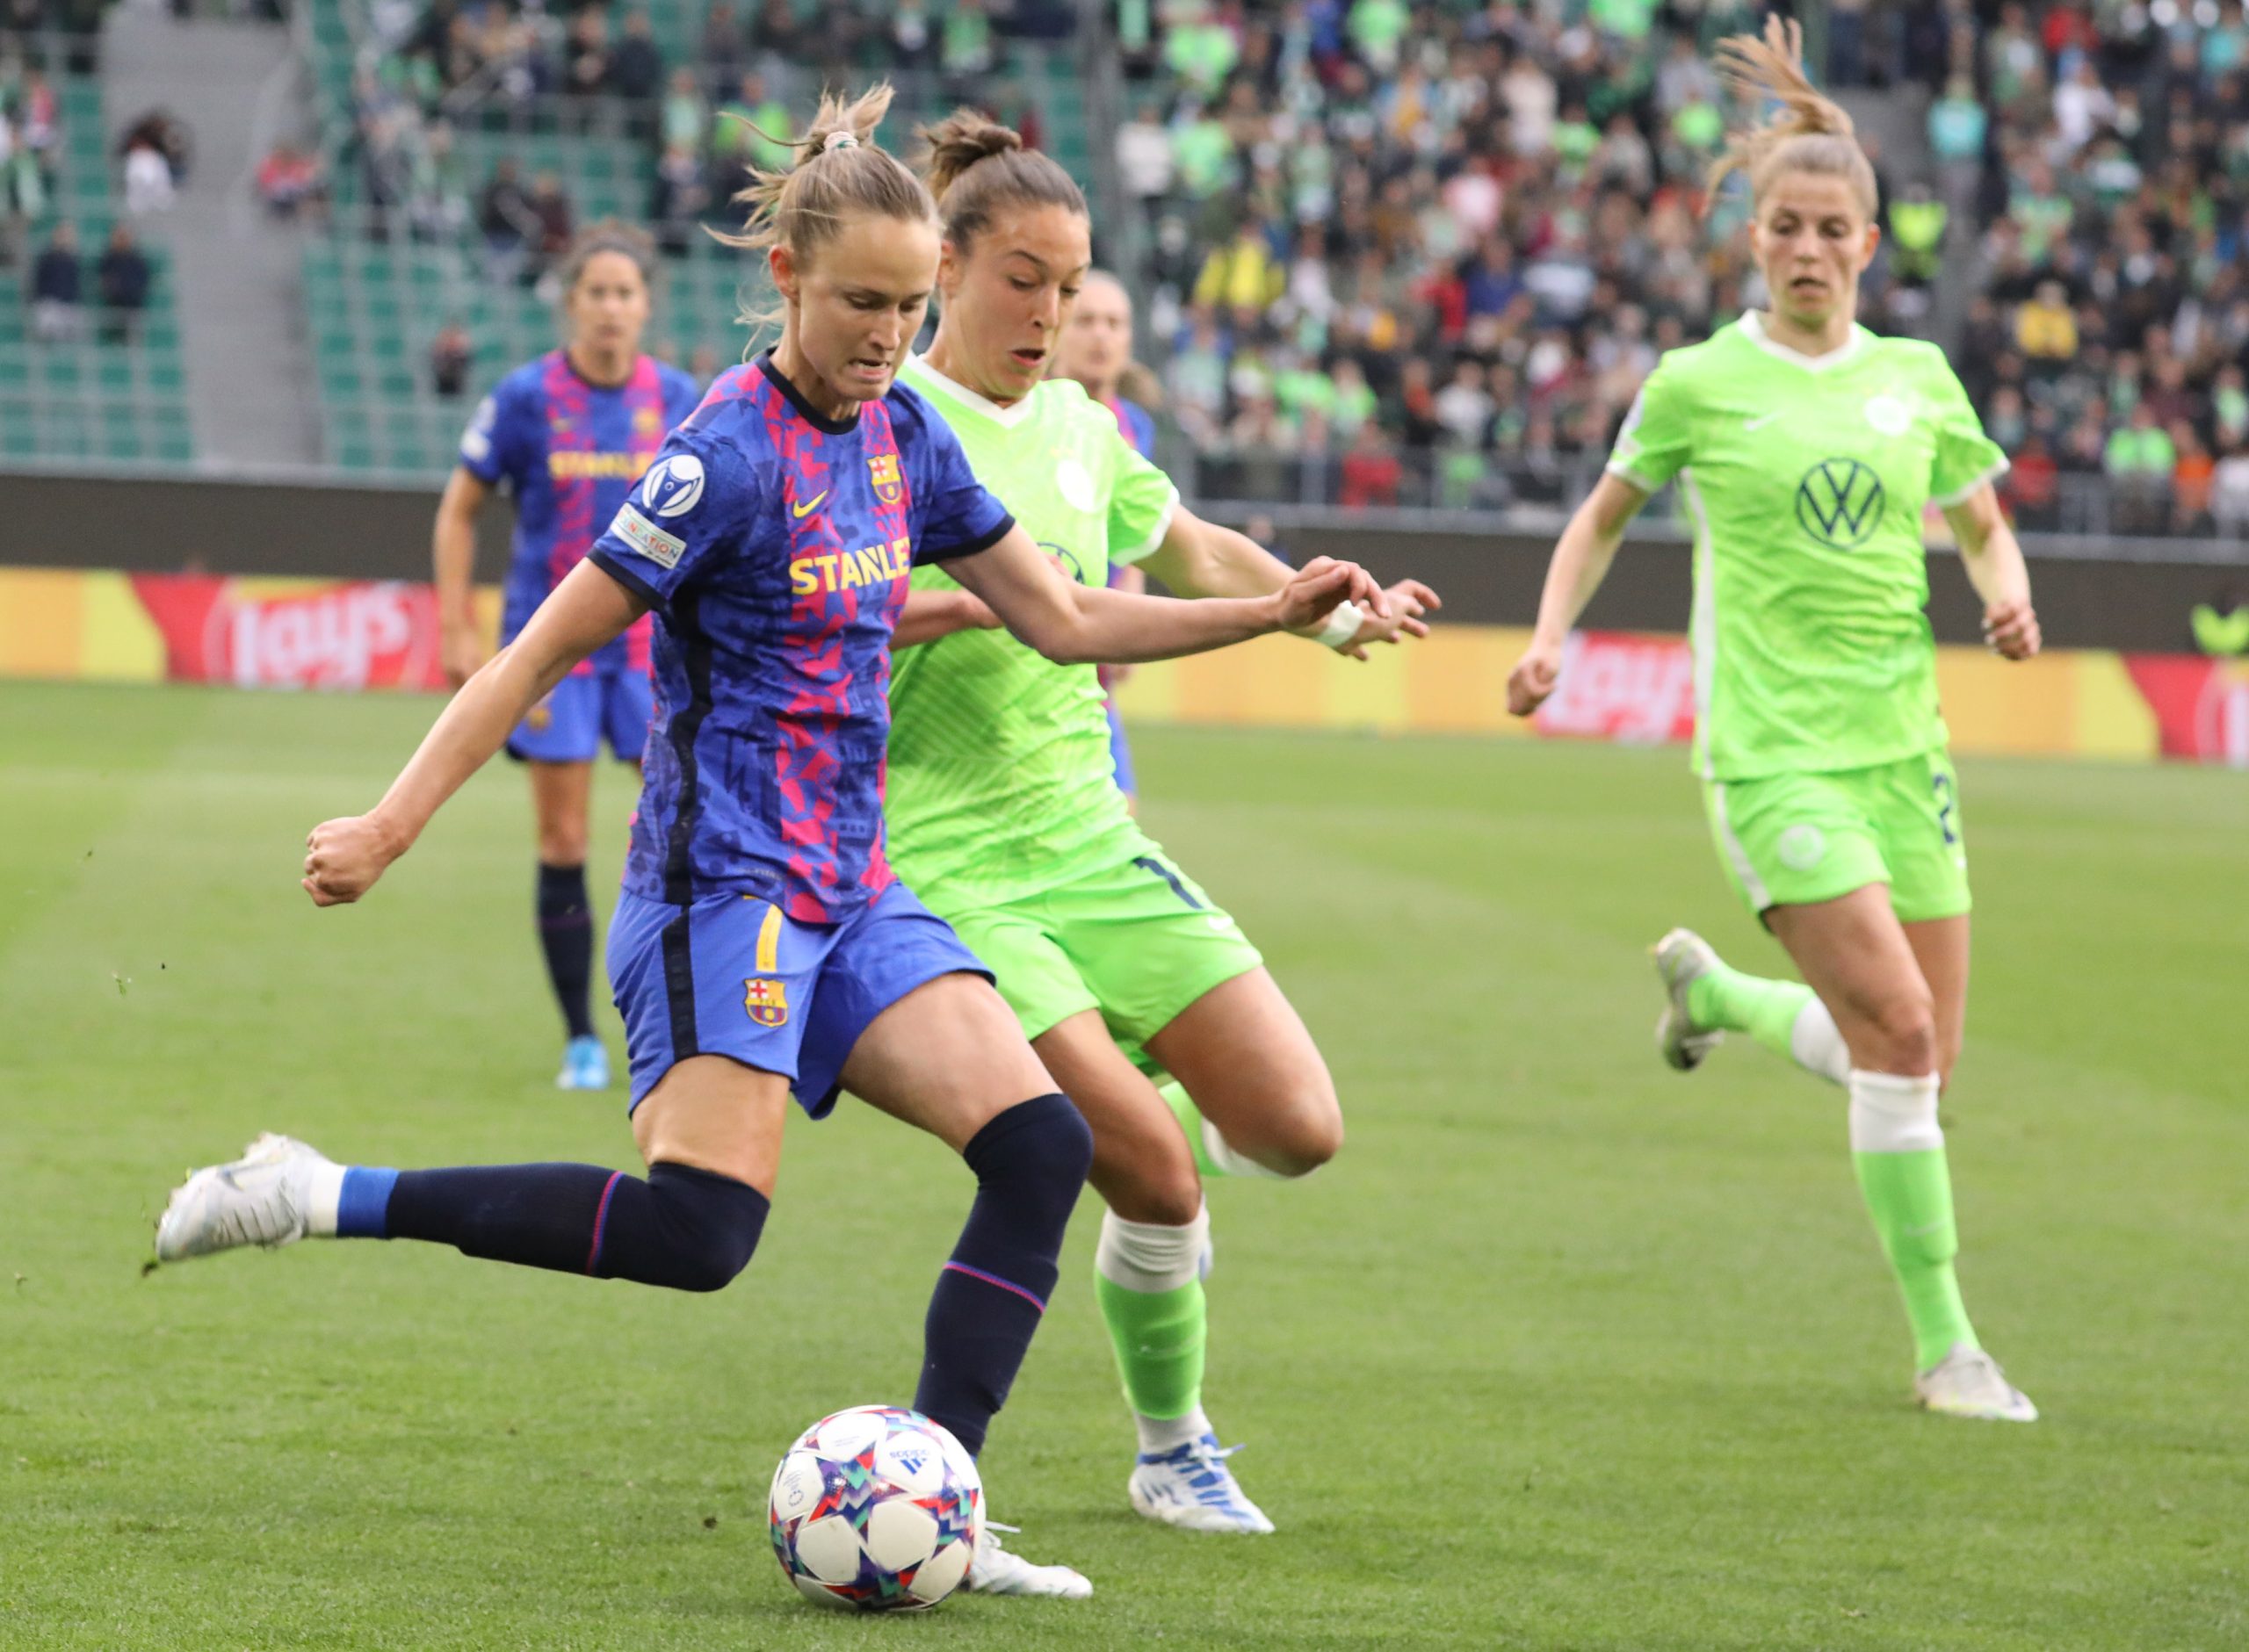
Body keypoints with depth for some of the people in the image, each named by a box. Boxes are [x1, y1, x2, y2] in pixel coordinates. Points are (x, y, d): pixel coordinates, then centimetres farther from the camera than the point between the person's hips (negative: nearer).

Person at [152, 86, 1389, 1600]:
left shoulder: (902, 438, 10)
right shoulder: (731, 453, -13)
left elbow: (1064, 620, 19)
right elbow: (550, 646, -11)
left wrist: (1276, 612, 12)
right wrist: (390, 827, -14)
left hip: (850, 894, 8)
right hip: (724, 888, -8)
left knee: (1041, 1145, -9)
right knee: (702, 1228, -21)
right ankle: (321, 1199, -12)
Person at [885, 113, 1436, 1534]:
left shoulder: (1080, 430, 12)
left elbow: (1195, 552, 30)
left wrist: (1329, 611, 17)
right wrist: (973, 601, -29)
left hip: (1094, 845, 6)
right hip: (946, 868, -6)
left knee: (1299, 1132, -5)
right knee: (1155, 1174, -18)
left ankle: (1136, 1093, 27)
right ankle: (1172, 1455, 4)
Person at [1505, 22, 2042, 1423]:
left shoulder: (1919, 379, 7)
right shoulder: (1699, 385, -1)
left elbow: (1982, 527, 20)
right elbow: (1606, 515, 13)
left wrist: (2007, 591, -2)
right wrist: (1552, 635, -1)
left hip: (1902, 740, 5)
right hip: (1773, 745, -5)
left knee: (1925, 1060, 6)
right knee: (1896, 1028, -18)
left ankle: (1714, 989, 36)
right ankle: (1945, 1344, -8)